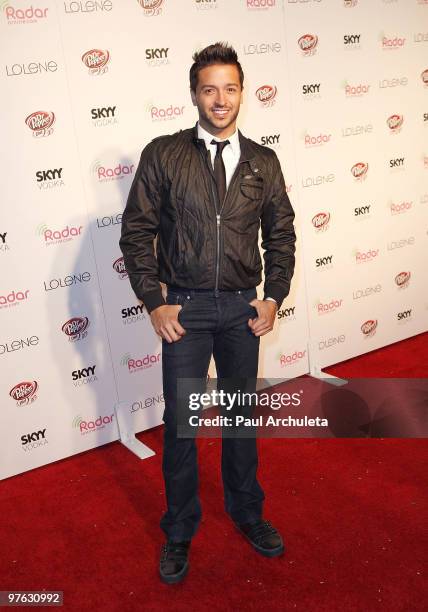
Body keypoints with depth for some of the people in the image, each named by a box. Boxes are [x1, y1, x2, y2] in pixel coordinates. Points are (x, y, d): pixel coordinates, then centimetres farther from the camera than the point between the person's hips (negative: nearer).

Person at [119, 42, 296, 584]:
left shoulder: (263, 161, 4)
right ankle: (179, 530, 27)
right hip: (185, 306, -2)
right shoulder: (163, 154, -4)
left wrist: (273, 297, 1)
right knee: (180, 421, 7)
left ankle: (246, 510, 37)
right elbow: (136, 231, -3)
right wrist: (154, 303, -7)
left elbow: (281, 233, 9)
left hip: (243, 306, 3)